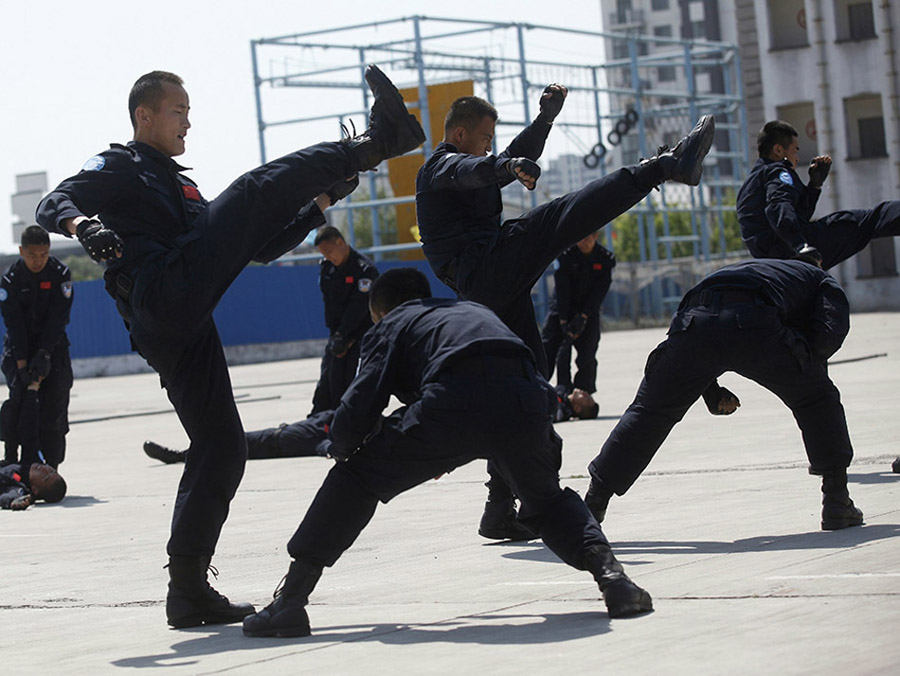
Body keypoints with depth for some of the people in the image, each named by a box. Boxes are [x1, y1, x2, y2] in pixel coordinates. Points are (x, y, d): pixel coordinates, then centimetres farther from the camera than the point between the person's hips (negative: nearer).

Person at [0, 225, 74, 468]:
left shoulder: (60, 273, -10)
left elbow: (58, 318, -13)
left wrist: (44, 354, -22)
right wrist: (22, 365, -23)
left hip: (52, 343, 1)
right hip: (20, 345, -1)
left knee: (55, 401, -7)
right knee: (22, 399, -16)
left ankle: (50, 466, 0)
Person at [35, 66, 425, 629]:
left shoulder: (185, 191, 37)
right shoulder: (120, 168, 13)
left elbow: (260, 246, 34)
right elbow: (54, 205, -4)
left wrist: (321, 200, 22)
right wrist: (82, 224, -28)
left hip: (182, 332, 8)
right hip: (162, 298, -8)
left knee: (222, 448, 4)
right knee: (257, 191, -12)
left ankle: (188, 589, 5)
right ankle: (377, 142, -15)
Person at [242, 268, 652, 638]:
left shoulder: (390, 326, 28)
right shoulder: (474, 310, 43)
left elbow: (360, 405, 11)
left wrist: (342, 449, 34)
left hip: (453, 401, -4)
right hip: (526, 400, 4)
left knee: (356, 477, 14)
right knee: (546, 500, 31)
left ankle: (290, 598, 9)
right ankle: (609, 572, 7)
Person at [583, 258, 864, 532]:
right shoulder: (826, 284, 32)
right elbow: (828, 335, 11)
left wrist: (714, 395, 31)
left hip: (693, 320, 4)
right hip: (753, 326, -4)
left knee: (648, 413, 19)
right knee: (816, 399, 21)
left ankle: (591, 507, 23)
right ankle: (837, 503, 18)